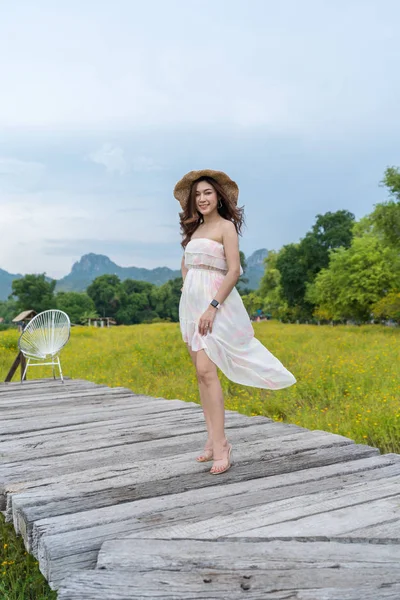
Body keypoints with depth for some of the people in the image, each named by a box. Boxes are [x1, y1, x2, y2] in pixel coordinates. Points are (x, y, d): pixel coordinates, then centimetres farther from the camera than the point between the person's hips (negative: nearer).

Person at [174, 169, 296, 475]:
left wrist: (213, 307, -20)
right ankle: (213, 439, 12)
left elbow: (234, 271, -13)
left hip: (214, 303, -7)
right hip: (191, 303, 7)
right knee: (202, 372, 6)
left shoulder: (226, 226, -4)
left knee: (206, 370, -16)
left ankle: (220, 445, -12)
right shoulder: (194, 228, 17)